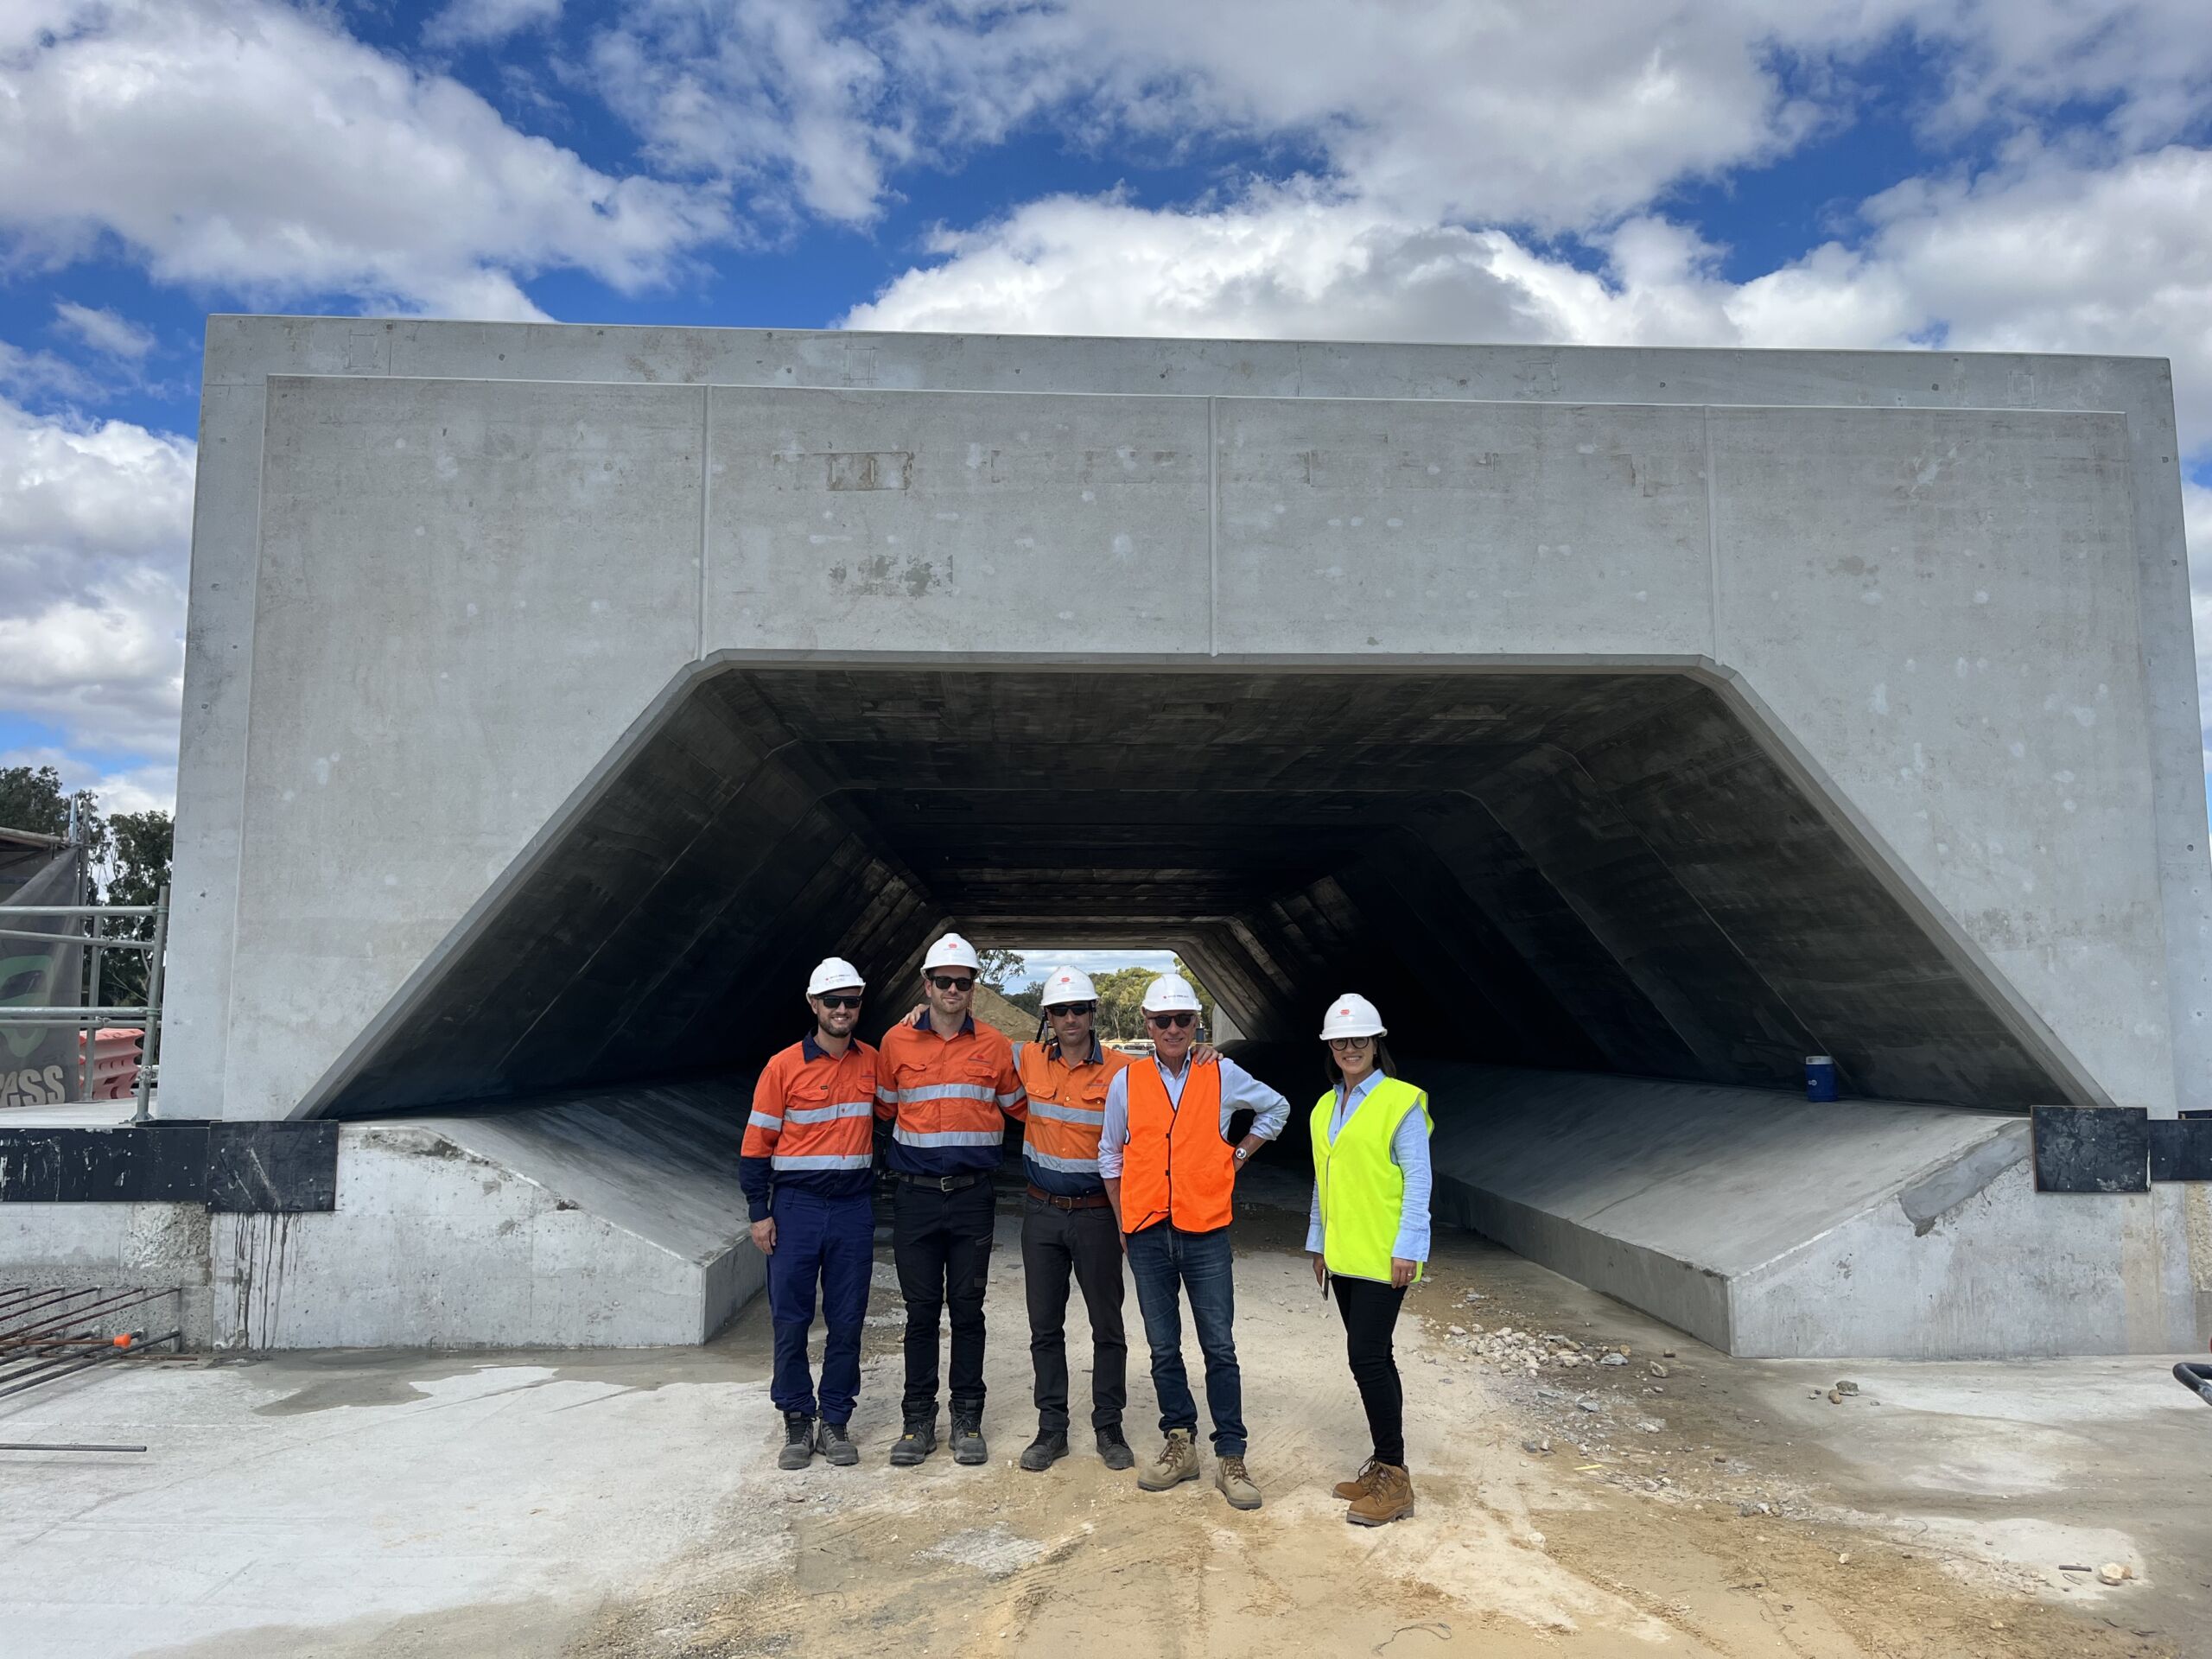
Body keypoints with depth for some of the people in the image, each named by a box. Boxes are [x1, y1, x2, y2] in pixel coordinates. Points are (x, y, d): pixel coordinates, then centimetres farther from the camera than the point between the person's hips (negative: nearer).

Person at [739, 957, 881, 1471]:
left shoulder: (872, 1062, 5)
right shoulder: (784, 1067, -4)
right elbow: (757, 1142, -2)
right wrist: (759, 1212, -4)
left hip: (853, 1209, 3)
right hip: (796, 1207, -2)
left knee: (846, 1322, 7)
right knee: (790, 1321, 2)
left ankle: (835, 1422, 18)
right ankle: (797, 1423, 16)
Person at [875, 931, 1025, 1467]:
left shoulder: (993, 1045, 2)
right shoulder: (896, 1042, 2)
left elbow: (1019, 1108, 13)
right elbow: (885, 1110, 14)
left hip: (972, 1196, 0)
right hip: (915, 1196, 0)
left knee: (968, 1308, 6)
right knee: (921, 1310, 7)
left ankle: (968, 1420, 17)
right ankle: (918, 1422, 17)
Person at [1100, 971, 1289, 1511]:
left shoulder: (1223, 1075, 1)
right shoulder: (1127, 1081, 3)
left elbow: (1276, 1108, 18)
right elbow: (1110, 1155, 12)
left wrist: (1239, 1154, 10)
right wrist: (1123, 1221, 8)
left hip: (1206, 1233, -1)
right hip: (1147, 1236, 1)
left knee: (1219, 1348, -1)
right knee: (1163, 1349, 9)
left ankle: (1231, 1458, 7)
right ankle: (1180, 1446, 22)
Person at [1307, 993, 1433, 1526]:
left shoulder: (1401, 1101, -9)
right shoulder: (1325, 1108, 12)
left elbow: (1418, 1179, -11)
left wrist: (1407, 1247, -15)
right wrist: (1318, 1243, 18)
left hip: (1383, 1256, -7)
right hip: (1343, 1255, 7)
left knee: (1367, 1356, -9)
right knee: (1372, 1356, 13)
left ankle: (1394, 1480, 0)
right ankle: (1383, 1464, 22)